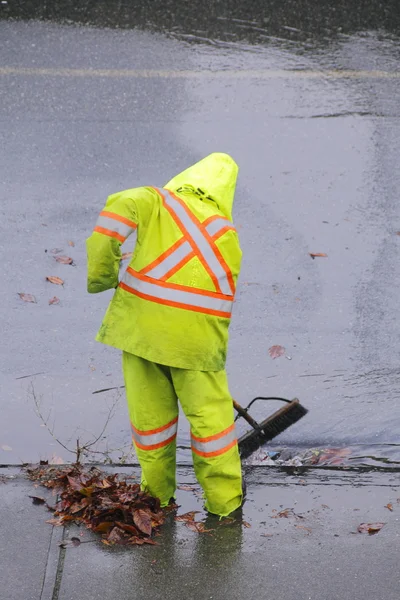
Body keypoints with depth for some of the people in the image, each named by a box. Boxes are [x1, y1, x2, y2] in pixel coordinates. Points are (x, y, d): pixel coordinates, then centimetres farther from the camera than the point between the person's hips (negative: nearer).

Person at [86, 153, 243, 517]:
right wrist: (213, 348, 18)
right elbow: (225, 293, 10)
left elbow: (119, 210, -16)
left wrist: (101, 276, -7)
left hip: (140, 327, 0)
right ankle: (224, 499, 22)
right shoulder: (228, 234, 9)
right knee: (209, 414, 13)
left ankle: (157, 493, 29)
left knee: (150, 411, 15)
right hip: (197, 337, 0)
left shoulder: (156, 201, 3)